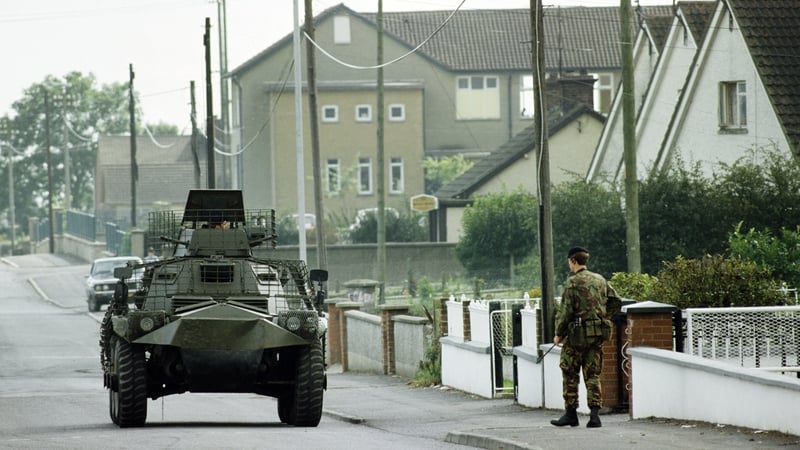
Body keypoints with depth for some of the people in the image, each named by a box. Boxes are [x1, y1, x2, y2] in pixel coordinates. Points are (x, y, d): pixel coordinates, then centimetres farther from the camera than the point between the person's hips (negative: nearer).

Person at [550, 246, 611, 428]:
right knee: (593, 375, 6)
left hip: (577, 333, -5)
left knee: (570, 375, 6)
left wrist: (559, 334, -2)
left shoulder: (573, 282, -10)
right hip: (598, 333, 6)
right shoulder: (600, 280, 9)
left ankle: (571, 413, 10)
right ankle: (595, 413, -5)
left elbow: (566, 311, -12)